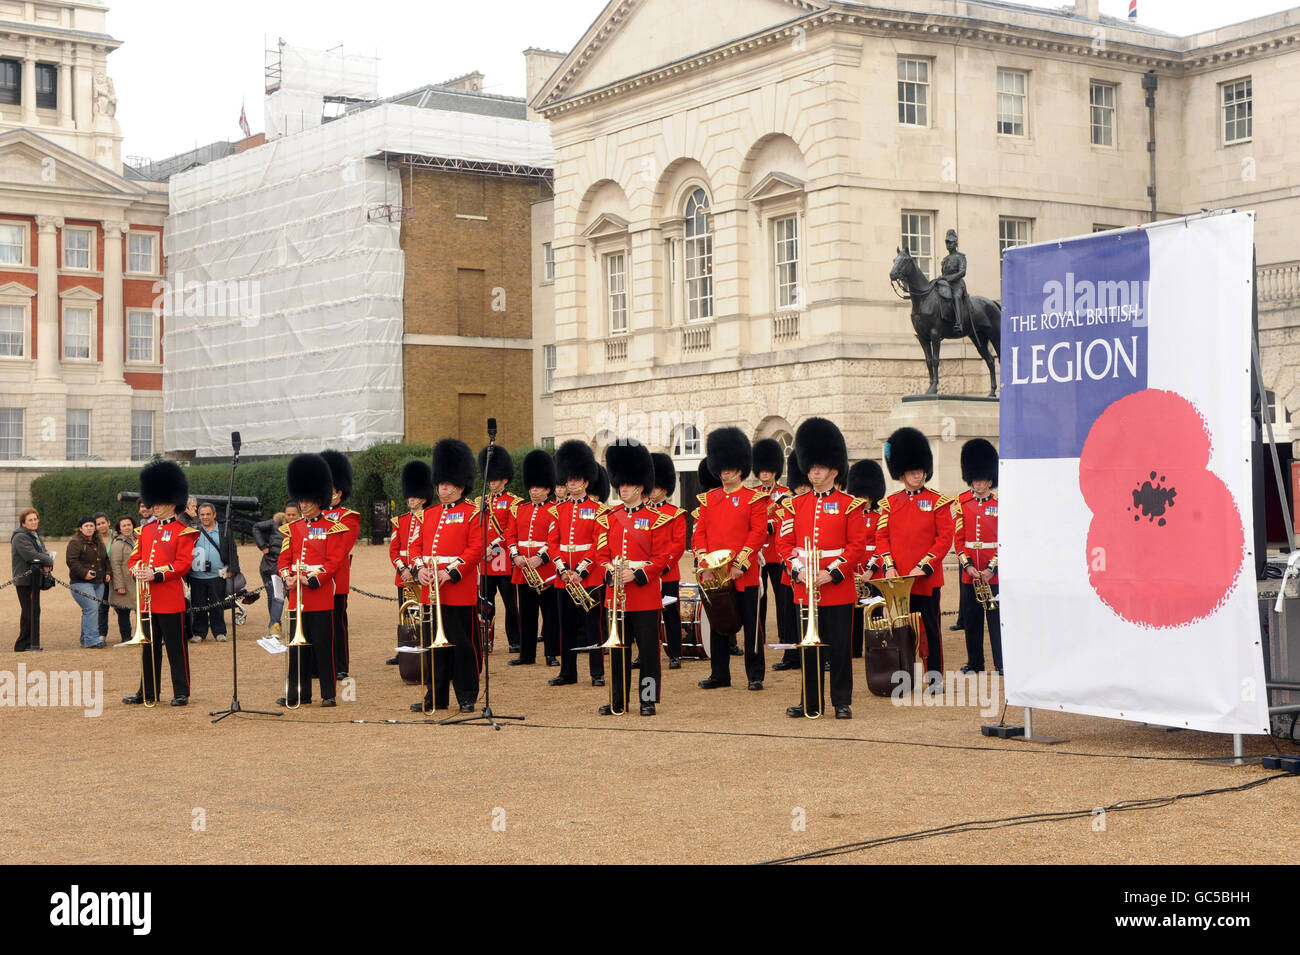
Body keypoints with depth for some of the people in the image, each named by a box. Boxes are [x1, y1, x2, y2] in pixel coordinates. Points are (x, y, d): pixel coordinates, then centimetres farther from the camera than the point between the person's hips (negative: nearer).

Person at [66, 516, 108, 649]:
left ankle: (86, 639, 16)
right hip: (81, 583, -8)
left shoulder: (98, 543, 19)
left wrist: (107, 572, 14)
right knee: (91, 609, -16)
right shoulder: (75, 543, -6)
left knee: (91, 610, 8)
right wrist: (84, 573, -22)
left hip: (98, 582, 8)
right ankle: (92, 640, -17)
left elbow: (105, 559, 29)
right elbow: (71, 561, -15)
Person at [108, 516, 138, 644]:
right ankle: (126, 637, 6)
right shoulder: (118, 544, -10)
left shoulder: (137, 540, 14)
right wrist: (119, 585, -20)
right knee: (124, 612, -2)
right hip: (125, 584, -7)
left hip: (137, 583, 7)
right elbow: (115, 565, -15)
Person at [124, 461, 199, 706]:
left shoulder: (183, 532, -3)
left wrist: (156, 574, -21)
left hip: (171, 600, -6)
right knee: (149, 647, 11)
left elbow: (183, 564, -11)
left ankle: (181, 693, 6)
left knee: (176, 647, 0)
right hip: (147, 599, 6)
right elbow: (134, 558, 16)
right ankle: (148, 692, 19)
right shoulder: (145, 531, 15)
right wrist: (137, 571, -7)